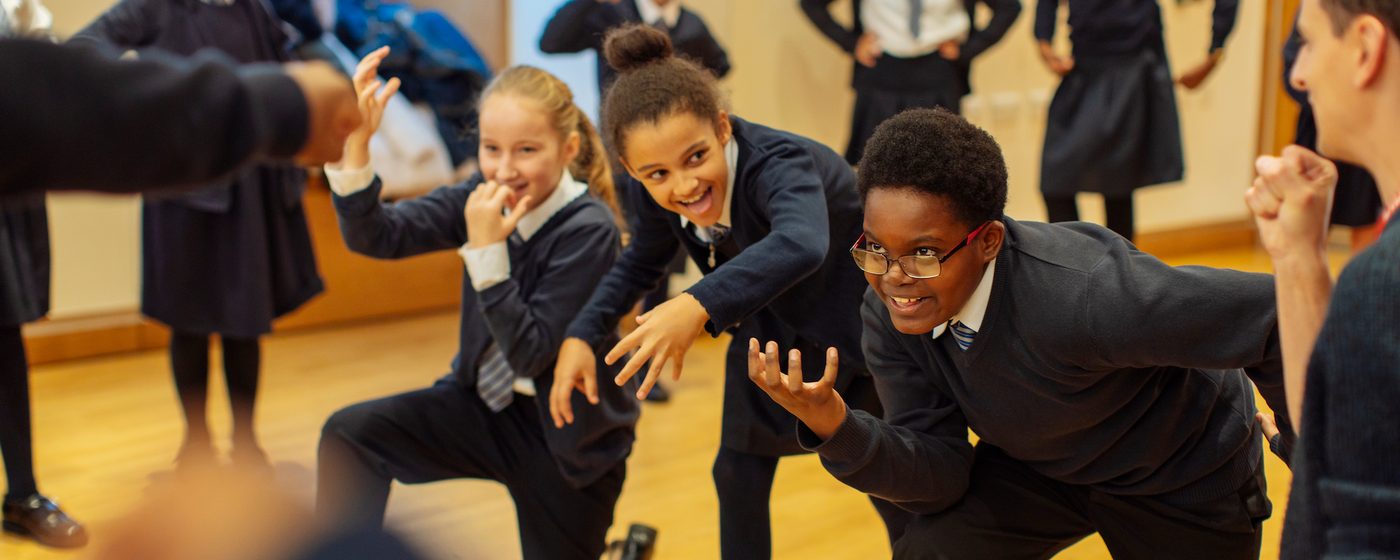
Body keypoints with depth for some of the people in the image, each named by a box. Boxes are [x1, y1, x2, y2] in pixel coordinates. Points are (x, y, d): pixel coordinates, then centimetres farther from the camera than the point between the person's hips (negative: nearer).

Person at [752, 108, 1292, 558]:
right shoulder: (890, 315, -20)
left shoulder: (1080, 297, -42)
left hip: (1183, 479, -4)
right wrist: (833, 425, -36)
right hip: (1040, 464, 4)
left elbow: (1267, 313, -34)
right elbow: (940, 474, -17)